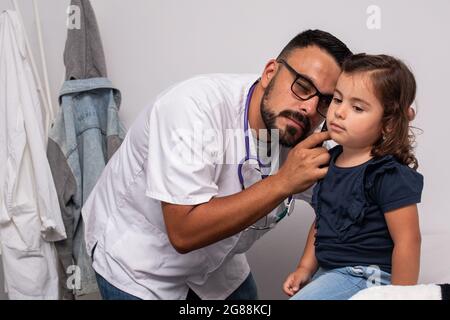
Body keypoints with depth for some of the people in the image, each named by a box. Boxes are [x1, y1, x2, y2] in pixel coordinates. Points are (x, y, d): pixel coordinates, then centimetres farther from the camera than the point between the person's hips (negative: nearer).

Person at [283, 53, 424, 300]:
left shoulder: (390, 175, -21)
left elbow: (407, 241, -20)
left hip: (366, 277, -8)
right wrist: (305, 268, 11)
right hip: (327, 271, 8)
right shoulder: (331, 160, 4)